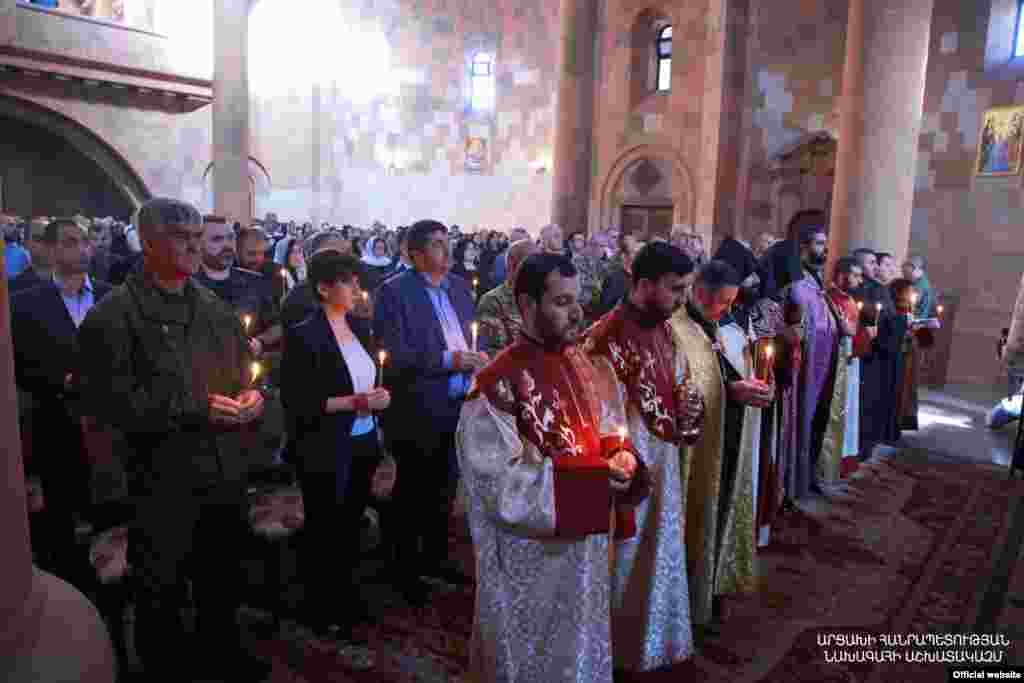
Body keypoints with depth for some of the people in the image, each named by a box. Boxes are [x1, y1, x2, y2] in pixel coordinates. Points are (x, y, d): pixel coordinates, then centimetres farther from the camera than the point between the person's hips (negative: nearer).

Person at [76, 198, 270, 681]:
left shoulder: (215, 308, 9)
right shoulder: (112, 317, -12)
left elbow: (244, 370, 16)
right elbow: (110, 401, -19)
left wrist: (251, 397, -6)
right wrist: (196, 409, -21)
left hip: (224, 470, 6)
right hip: (161, 482, -6)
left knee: (222, 577, 22)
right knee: (161, 592, 13)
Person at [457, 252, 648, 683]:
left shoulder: (583, 366, 1)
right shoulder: (497, 385, -22)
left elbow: (609, 432, 11)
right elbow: (504, 483, -22)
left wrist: (622, 458, -12)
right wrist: (595, 478, -25)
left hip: (587, 543, 7)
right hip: (529, 554, -6)